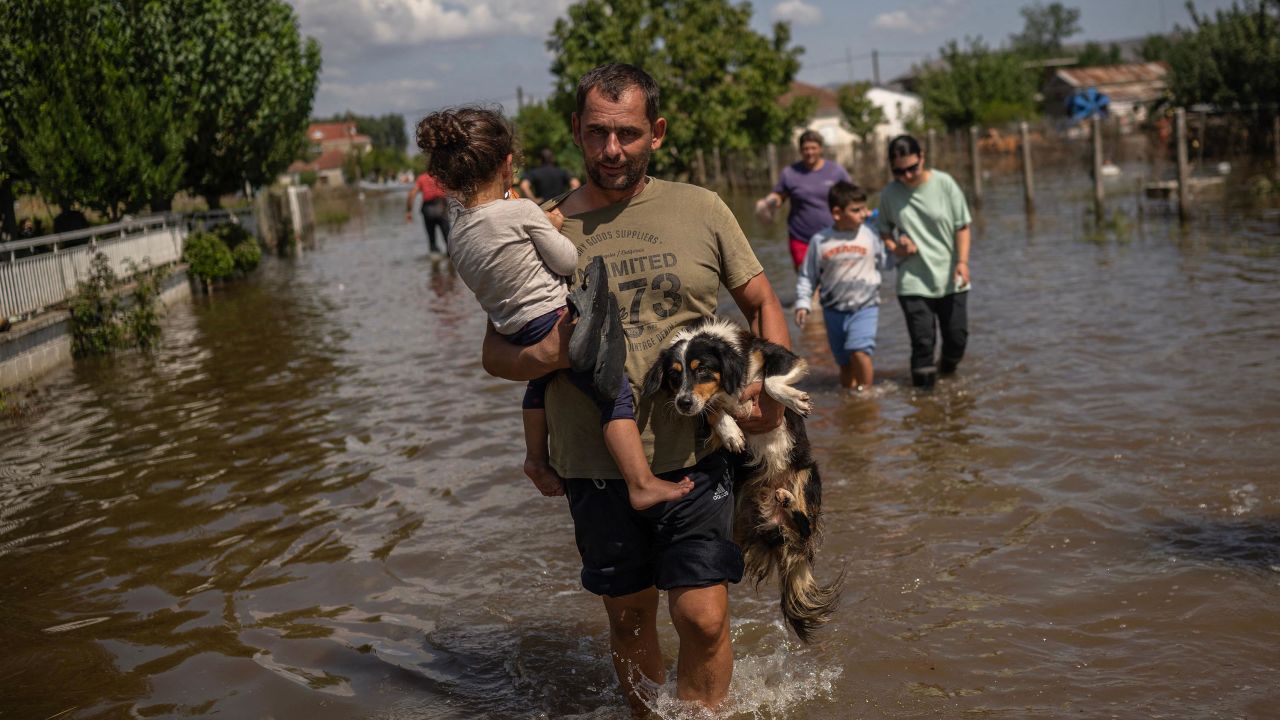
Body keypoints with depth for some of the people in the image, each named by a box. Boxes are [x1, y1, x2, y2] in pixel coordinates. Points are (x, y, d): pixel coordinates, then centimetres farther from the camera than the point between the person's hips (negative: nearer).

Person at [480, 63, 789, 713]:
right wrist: (544, 356, -18)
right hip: (594, 466, 1)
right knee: (629, 619, 14)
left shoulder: (700, 209, 3)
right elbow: (495, 353, 4)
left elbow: (763, 303, 11)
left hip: (694, 457, 0)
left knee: (703, 618, -5)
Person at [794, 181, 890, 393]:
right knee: (845, 363, 10)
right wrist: (803, 303, -4)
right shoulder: (819, 241, -2)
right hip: (834, 310, 2)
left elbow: (884, 263, 11)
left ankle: (866, 391, -5)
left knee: (859, 351, -22)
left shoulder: (869, 236, -1)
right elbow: (807, 276, 4)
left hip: (865, 306, -1)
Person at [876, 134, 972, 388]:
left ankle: (947, 374, 34)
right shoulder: (889, 194, -2)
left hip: (950, 280, 1)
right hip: (913, 283, -1)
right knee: (922, 343, -8)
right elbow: (883, 232, 11)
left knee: (957, 338, 7)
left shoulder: (944, 183, -4)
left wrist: (962, 261, -12)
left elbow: (962, 226, -1)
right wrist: (894, 247, -10)